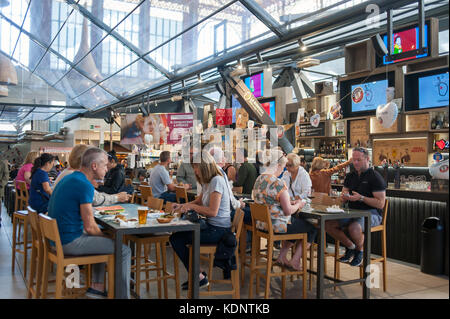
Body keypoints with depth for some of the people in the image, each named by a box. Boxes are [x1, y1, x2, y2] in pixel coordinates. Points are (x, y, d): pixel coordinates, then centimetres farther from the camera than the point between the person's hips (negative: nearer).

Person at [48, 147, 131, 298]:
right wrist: (105, 237, -2)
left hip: (58, 237, 10)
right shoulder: (85, 185, -20)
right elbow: (90, 227, -18)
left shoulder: (68, 178, 10)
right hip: (70, 242, -10)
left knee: (102, 241, 29)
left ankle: (97, 286, 27)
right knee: (124, 251, -8)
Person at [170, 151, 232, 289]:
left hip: (218, 230, -10)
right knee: (177, 235, 7)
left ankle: (199, 277, 0)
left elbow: (212, 211, -23)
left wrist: (191, 206, -12)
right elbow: (199, 201, 27)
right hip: (211, 226, 10)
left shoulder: (216, 181, -17)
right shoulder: (207, 182, 15)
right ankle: (197, 274, 11)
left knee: (176, 238, -11)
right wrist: (182, 206, 12)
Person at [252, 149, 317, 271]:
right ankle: (295, 261, 15)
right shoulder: (278, 183, -22)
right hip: (276, 225, -9)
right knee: (312, 228, 11)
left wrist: (291, 202, 13)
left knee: (298, 222, 32)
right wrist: (298, 205, 1)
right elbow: (288, 211, -19)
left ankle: (282, 257, 29)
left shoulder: (258, 180, 5)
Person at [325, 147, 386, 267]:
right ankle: (350, 247, 8)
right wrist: (344, 196, -6)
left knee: (354, 227, -37)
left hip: (371, 213, -6)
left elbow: (380, 203, -13)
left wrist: (361, 198, -22)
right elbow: (343, 200, 18)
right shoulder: (350, 176, 14)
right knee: (328, 224, -15)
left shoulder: (375, 177, -7)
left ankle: (360, 251, -2)